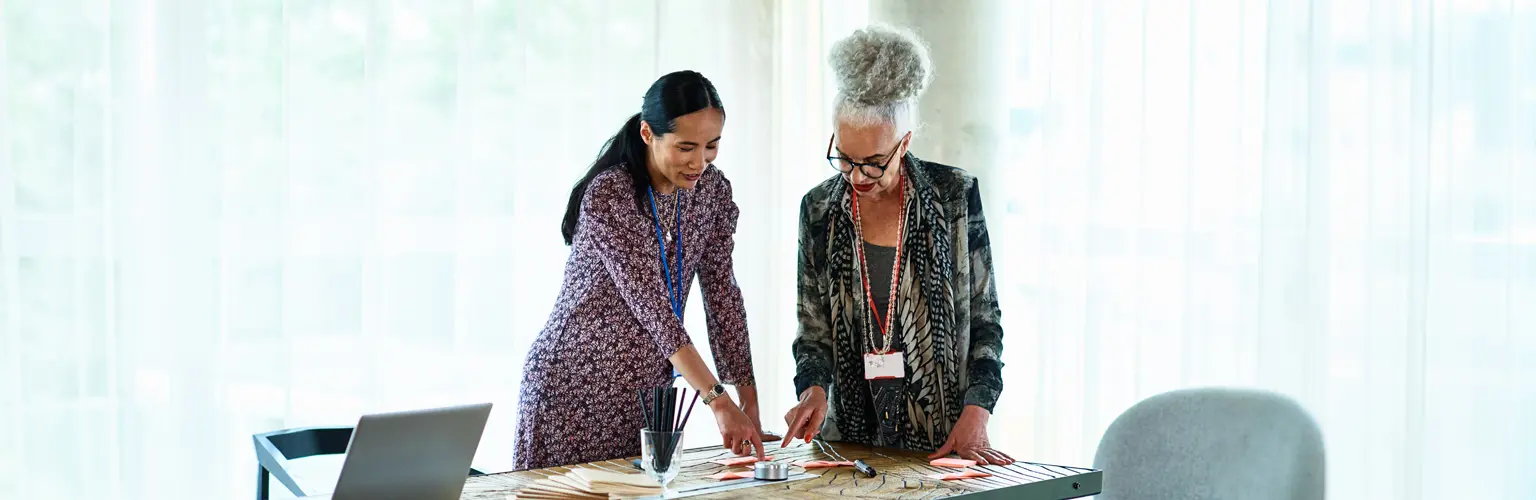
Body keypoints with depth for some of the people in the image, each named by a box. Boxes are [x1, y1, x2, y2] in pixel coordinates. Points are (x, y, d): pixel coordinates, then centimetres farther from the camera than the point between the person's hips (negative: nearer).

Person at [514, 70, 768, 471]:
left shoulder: (712, 189, -1)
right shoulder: (608, 196, -21)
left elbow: (722, 294, 1)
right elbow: (652, 306, -26)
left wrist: (748, 400, -4)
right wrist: (718, 401, -31)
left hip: (647, 389, 6)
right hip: (575, 388, -6)